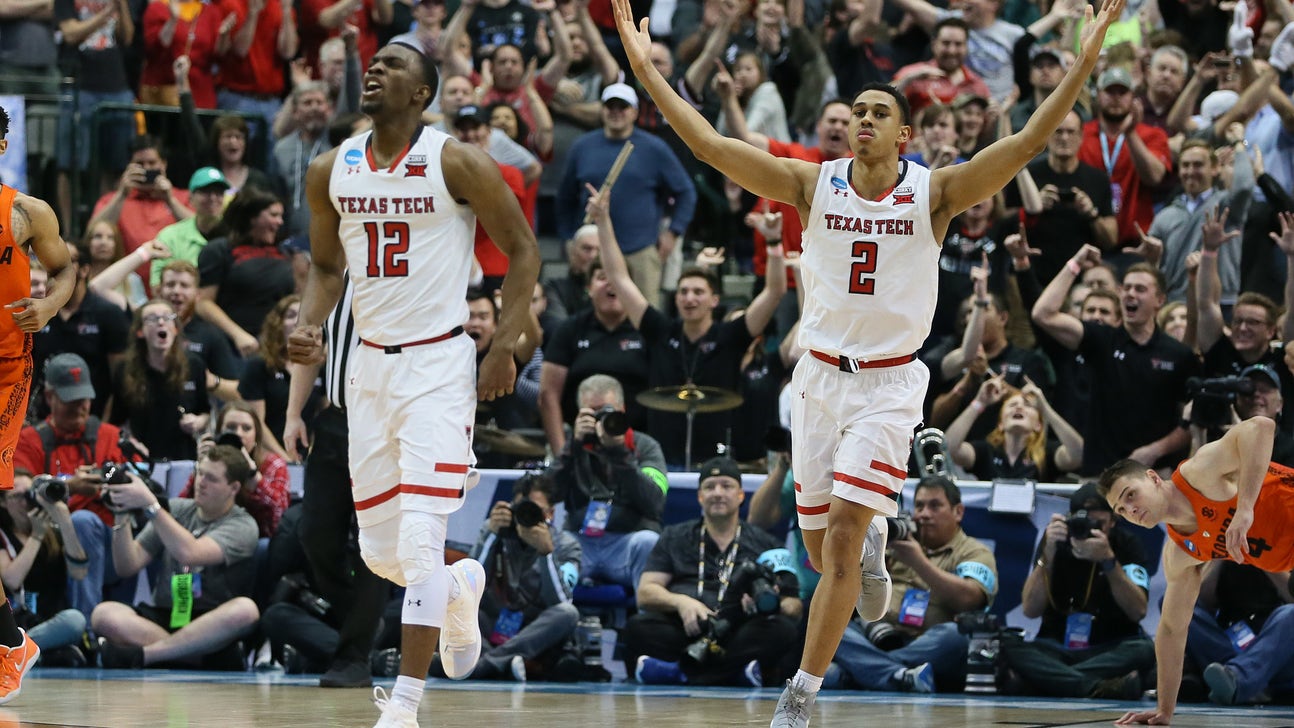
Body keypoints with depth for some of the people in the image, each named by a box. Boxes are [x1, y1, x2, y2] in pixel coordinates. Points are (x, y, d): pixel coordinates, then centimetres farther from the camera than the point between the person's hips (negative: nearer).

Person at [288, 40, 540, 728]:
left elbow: (521, 248, -3)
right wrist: (308, 326, -2)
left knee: (419, 545, -14)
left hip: (438, 366, -5)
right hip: (370, 366, 6)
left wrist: (506, 346, -9)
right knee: (380, 551, 10)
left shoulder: (457, 164, -9)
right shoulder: (331, 172, 5)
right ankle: (461, 585, 43)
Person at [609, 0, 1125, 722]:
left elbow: (1025, 144, -17)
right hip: (821, 376, 3)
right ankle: (874, 550, 48)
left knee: (841, 541, -13)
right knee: (821, 550, 10)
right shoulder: (814, 185, -1)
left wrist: (1085, 61, -28)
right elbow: (712, 145, -7)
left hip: (890, 384, -3)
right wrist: (647, 69, -14)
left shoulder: (933, 193, -6)